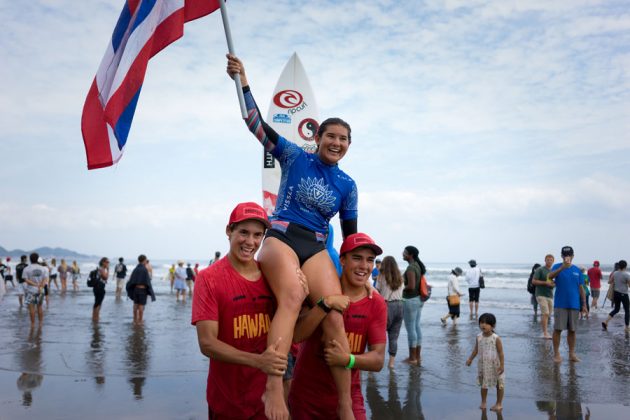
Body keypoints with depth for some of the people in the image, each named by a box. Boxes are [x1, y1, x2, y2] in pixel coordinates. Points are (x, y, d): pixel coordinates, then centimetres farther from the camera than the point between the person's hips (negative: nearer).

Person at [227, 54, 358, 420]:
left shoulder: (348, 185, 12)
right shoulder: (296, 158, 4)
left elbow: (350, 234, 17)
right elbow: (258, 126, -3)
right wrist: (243, 83, -11)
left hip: (317, 248, 3)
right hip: (281, 238, -3)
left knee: (335, 316, -16)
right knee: (293, 297, -34)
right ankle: (273, 389, -40)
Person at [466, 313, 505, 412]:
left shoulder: (496, 338, -21)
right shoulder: (479, 337, -7)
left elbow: (501, 353, -17)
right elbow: (476, 350, 6)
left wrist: (502, 365, -19)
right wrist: (470, 359, 6)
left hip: (495, 365, -4)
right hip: (483, 365, 4)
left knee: (499, 385, 11)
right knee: (483, 384, 17)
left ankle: (499, 404, 26)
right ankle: (483, 402, 32)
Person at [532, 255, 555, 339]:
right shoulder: (540, 270, -4)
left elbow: (555, 282, 24)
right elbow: (533, 281, -9)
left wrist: (553, 284, -1)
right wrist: (545, 282, -17)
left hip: (550, 295, 7)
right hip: (541, 295, -7)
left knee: (548, 314, 11)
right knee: (545, 313, -17)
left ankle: (544, 330, 24)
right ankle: (545, 333, -18)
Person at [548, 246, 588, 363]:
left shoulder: (577, 270, 8)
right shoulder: (557, 267, -2)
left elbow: (581, 288, 11)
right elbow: (550, 276, -23)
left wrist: (584, 304, 6)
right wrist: (562, 268, -38)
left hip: (574, 305, 3)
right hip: (560, 304, -3)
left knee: (572, 330, 10)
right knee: (558, 329, -2)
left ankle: (572, 354, 19)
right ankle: (556, 354, 6)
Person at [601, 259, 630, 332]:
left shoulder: (615, 273, 2)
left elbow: (609, 282, 13)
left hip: (616, 293, 6)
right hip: (623, 294, -6)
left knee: (616, 309, 19)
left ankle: (605, 322, 7)